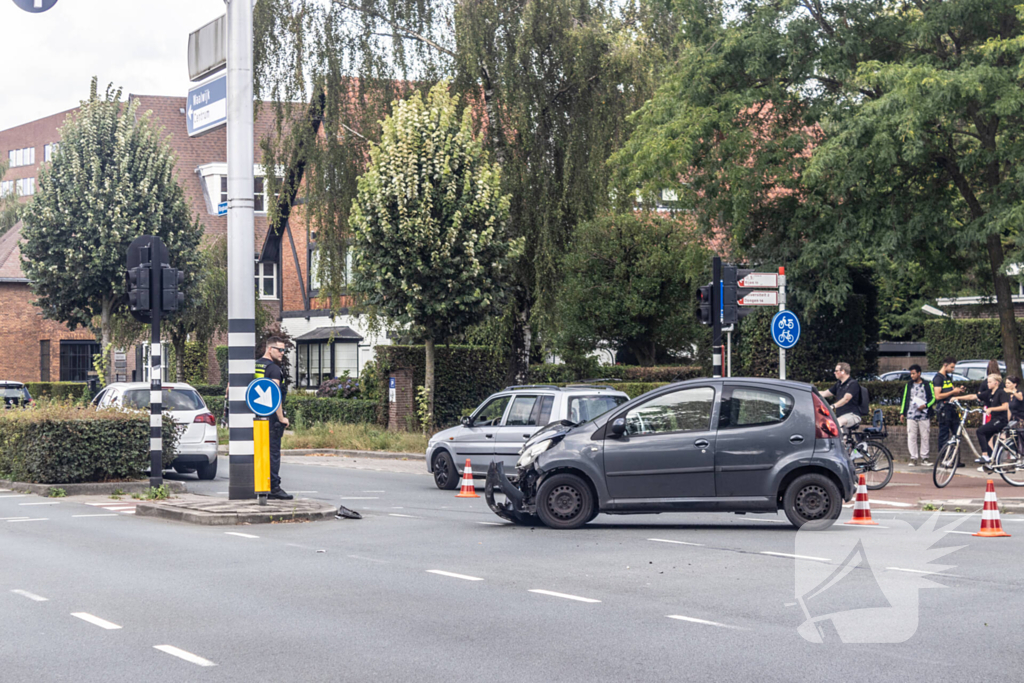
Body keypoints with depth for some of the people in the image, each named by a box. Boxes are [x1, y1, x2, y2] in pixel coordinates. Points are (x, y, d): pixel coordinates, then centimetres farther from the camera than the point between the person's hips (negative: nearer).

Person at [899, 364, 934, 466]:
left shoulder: (927, 385, 5)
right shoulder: (908, 385, 14)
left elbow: (933, 398, 5)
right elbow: (904, 399, 17)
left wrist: (925, 406, -11)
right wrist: (902, 413, 11)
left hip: (924, 415, -2)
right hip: (911, 415, 2)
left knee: (925, 437, 0)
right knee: (911, 437, -3)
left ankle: (924, 458, 8)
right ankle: (913, 458, 1)